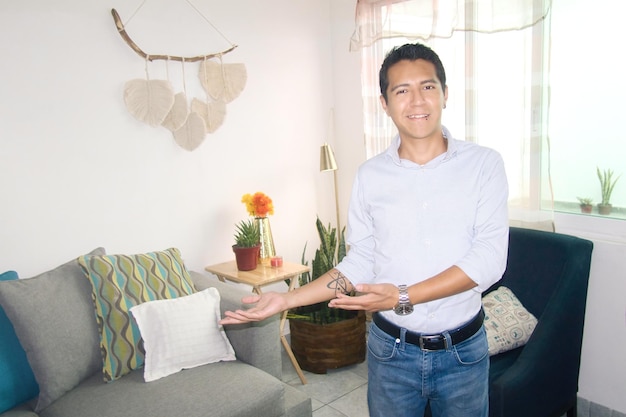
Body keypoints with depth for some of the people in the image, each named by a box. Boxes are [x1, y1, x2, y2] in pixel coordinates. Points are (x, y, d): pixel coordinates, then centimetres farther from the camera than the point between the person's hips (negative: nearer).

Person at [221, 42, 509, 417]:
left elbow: (489, 259, -15)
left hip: (464, 352, -1)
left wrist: (404, 297, -24)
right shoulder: (370, 176, -3)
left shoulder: (484, 164, -8)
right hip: (391, 350, 1)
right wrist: (288, 299, -6)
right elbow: (360, 262, 2)